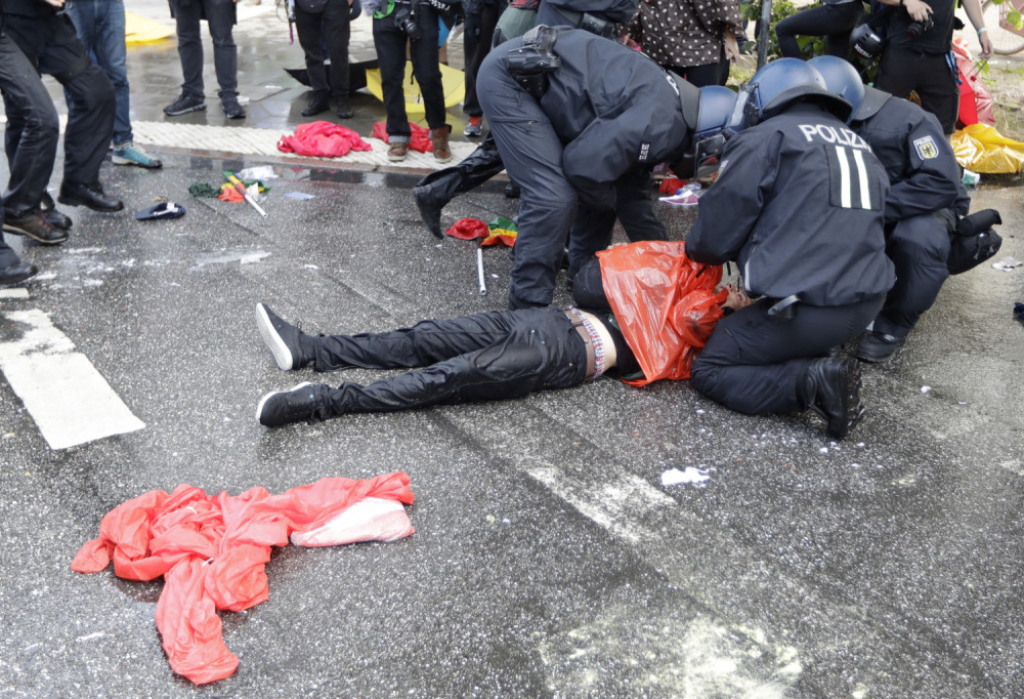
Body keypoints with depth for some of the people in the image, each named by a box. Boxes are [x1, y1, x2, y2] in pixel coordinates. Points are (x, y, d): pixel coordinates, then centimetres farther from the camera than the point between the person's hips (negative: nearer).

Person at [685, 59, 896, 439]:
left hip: (807, 308, -8)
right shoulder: (860, 146, 20)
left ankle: (812, 382, -14)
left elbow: (718, 233, -3)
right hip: (868, 301, 8)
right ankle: (819, 366, 2)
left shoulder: (763, 139, -3)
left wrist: (694, 249, 22)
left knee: (709, 371, 5)